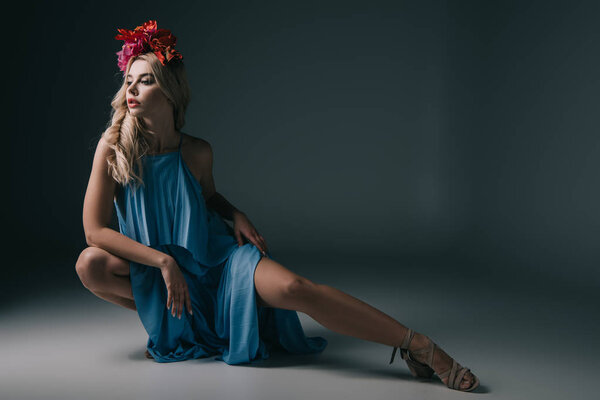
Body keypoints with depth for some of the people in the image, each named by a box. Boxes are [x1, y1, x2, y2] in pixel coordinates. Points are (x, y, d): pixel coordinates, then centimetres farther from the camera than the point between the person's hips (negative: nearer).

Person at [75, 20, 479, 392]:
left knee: (292, 288, -28)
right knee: (90, 264, -27)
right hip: (158, 269, 1)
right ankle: (173, 318, -6)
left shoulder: (196, 152, -8)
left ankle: (417, 345, -25)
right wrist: (163, 262, -22)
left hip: (217, 258, -1)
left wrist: (236, 216, -8)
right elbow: (95, 229, -15)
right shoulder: (112, 149, -13)